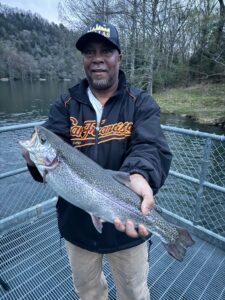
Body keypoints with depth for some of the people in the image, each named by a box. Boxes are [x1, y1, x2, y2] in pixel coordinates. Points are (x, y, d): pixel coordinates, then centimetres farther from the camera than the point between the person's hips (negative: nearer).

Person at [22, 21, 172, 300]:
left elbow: (150, 148, -23)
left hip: (126, 225, -1)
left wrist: (139, 175, -45)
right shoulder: (65, 105, -2)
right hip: (77, 224, 3)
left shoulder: (141, 103, -8)